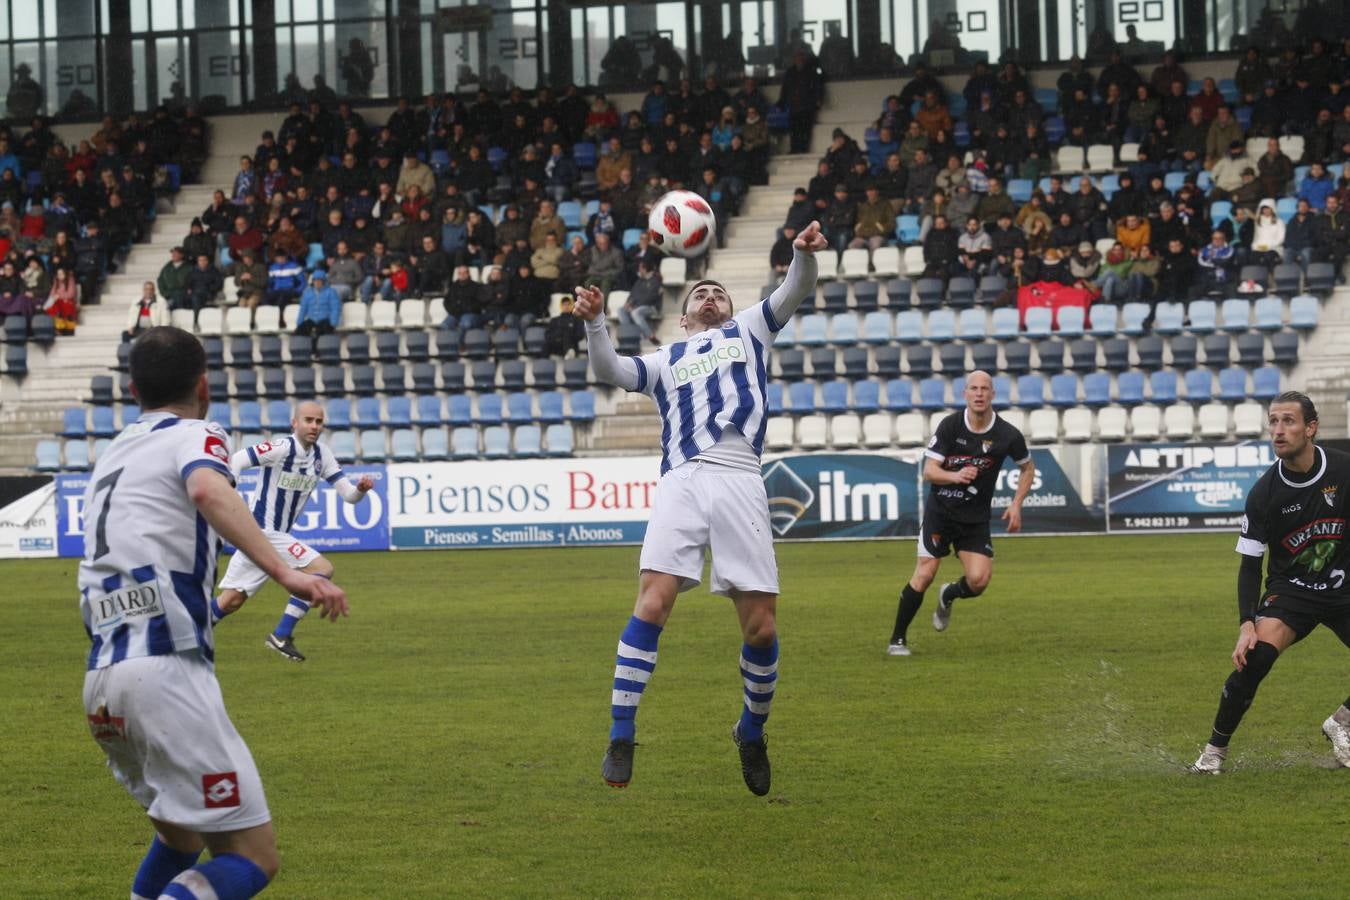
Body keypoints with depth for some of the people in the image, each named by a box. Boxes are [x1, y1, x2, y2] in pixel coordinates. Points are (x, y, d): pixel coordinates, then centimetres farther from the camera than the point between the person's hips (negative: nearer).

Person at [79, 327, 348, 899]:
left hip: (101, 680, 8)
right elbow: (208, 490, -21)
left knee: (182, 834, 28)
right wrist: (285, 573, -30)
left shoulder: (111, 455, 24)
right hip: (167, 671, -8)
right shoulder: (194, 436, 3)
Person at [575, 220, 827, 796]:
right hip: (682, 482, 0)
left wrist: (805, 254, -7)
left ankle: (752, 732, 20)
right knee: (652, 602, -18)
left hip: (741, 482, 0)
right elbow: (610, 371, 10)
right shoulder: (665, 361, 27)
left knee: (761, 626, -4)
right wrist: (593, 322, -7)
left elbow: (794, 294, 14)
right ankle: (621, 739, -14)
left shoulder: (749, 332, 28)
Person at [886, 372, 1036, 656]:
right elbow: (929, 471, -11)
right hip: (940, 511, -1)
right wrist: (955, 475, -31)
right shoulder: (949, 425, -10)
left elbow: (1027, 468, 12)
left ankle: (948, 596, 24)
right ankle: (898, 640, 4)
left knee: (979, 580, -13)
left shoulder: (1008, 435, -7)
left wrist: (1016, 505, 1)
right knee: (924, 575, -10)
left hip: (976, 518, 1)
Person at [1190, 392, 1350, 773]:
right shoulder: (1263, 493, -13)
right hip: (1289, 588, -1)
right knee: (1256, 655, -26)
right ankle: (1215, 748, -10)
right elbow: (1250, 566, -6)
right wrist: (1246, 624, -18)